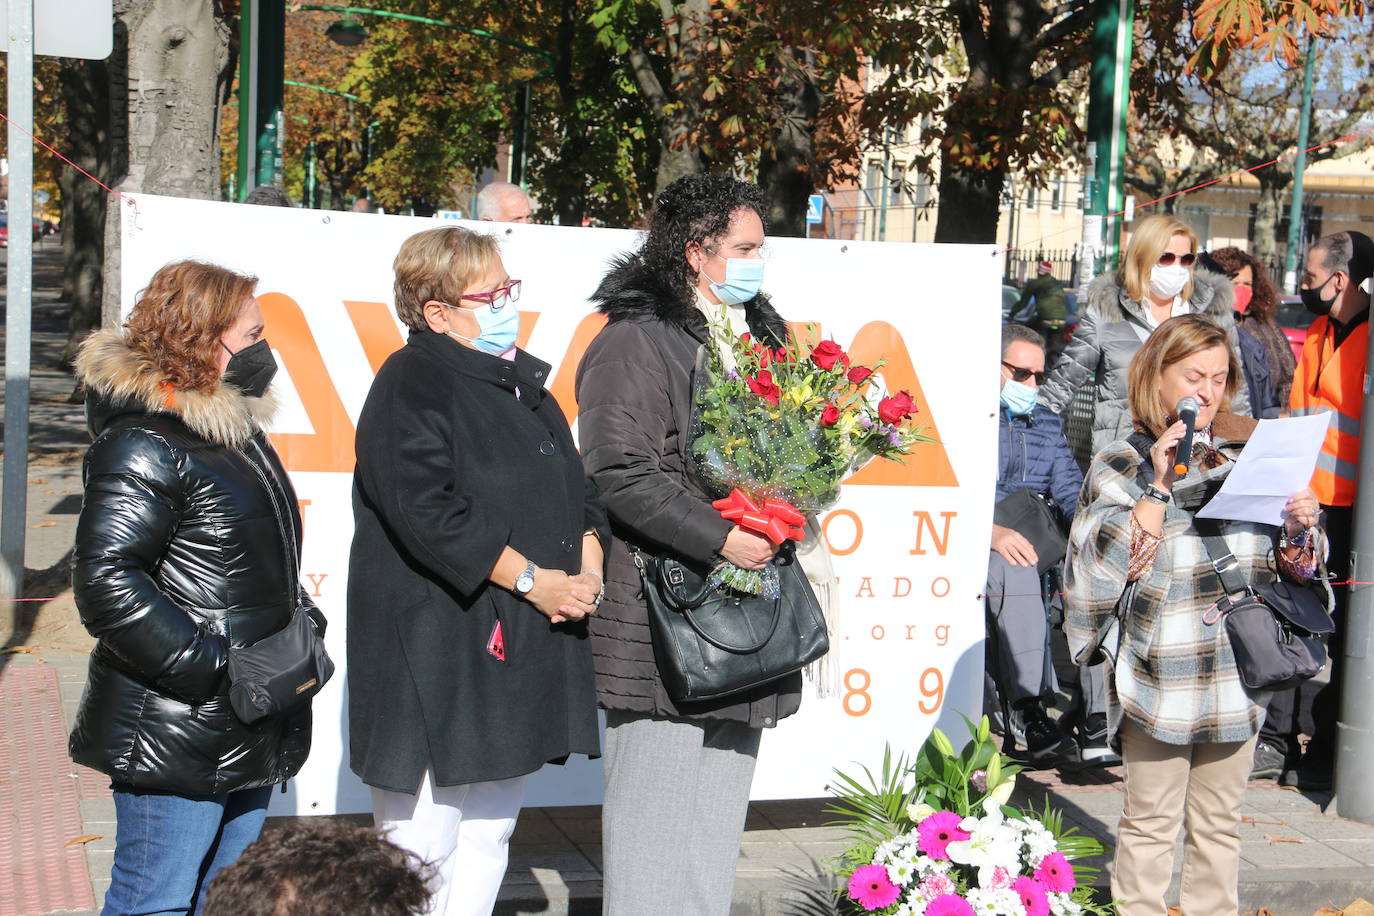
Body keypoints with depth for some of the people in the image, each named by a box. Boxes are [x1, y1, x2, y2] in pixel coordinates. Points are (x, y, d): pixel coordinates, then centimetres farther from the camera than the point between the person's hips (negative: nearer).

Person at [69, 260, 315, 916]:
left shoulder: (238, 430, 15)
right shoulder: (142, 446, -16)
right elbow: (105, 581, -23)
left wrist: (302, 618, 11)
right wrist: (212, 669, -23)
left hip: (251, 732, 9)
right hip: (174, 738, -9)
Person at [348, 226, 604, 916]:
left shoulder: (523, 382, 18)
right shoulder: (411, 382, -9)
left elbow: (576, 485, 20)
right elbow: (427, 510, -20)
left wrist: (587, 566, 1)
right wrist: (532, 580, -17)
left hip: (521, 645, 8)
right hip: (435, 645, -8)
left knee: (488, 836, 14)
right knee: (422, 845, -4)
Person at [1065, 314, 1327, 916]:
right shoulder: (1121, 466, -1)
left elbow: (1294, 570, 15)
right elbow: (1111, 565, -13)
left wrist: (1300, 528, -6)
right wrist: (1159, 487, -17)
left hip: (1236, 681, 4)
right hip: (1162, 680, -4)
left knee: (1219, 824, 13)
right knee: (1152, 824, 3)